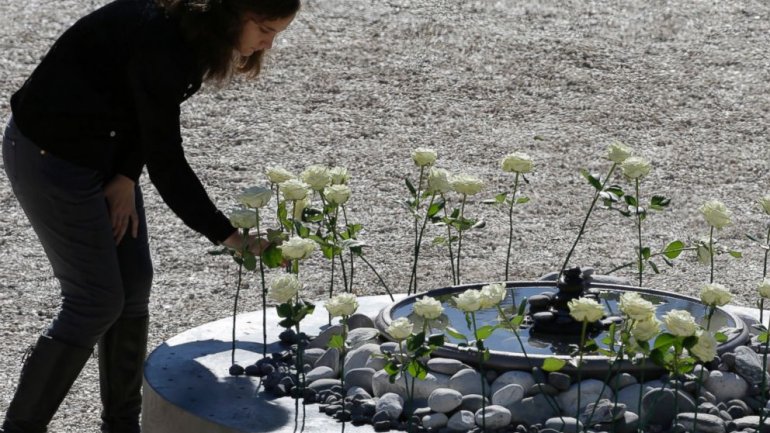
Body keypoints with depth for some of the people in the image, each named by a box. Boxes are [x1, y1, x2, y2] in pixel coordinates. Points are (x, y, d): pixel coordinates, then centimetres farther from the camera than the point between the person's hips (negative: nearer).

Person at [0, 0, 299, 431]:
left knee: (135, 284, 8)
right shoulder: (157, 39, -32)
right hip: (50, 154, -9)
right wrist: (227, 235, -25)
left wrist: (127, 176, -7)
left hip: (101, 145, 9)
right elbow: (166, 161, -27)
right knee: (97, 302, -5)